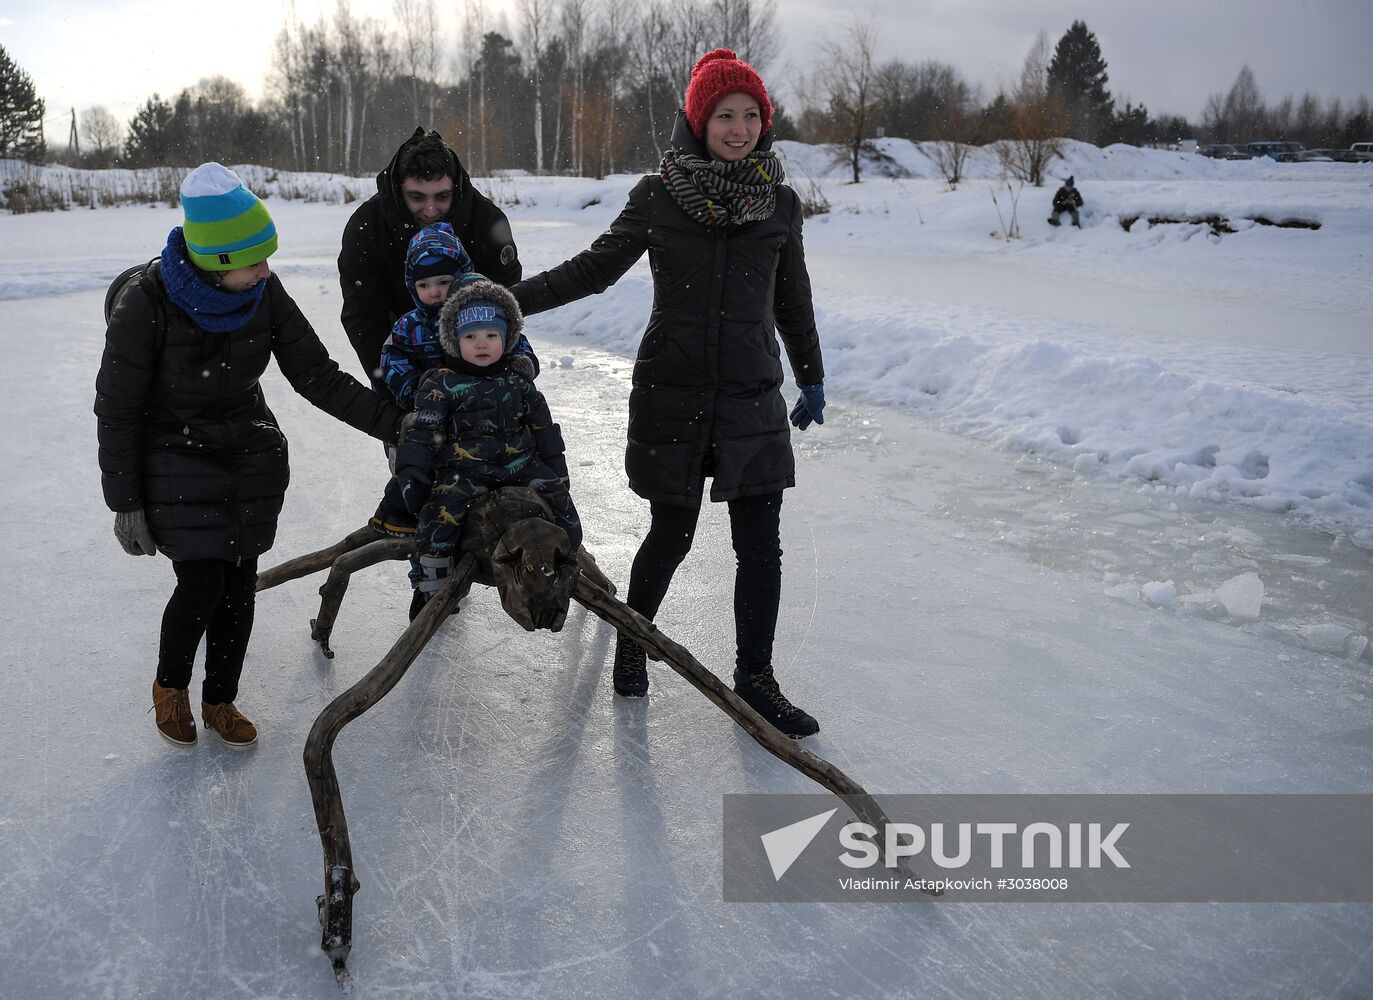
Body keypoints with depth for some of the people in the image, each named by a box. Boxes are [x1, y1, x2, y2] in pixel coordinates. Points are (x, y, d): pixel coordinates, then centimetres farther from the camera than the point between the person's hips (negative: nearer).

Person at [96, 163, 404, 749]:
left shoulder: (265, 292, -13)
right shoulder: (146, 301, -24)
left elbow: (317, 377, -7)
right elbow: (116, 409, -14)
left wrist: (394, 423, -15)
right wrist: (125, 503, -12)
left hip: (251, 454, 4)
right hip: (175, 457, -3)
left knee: (239, 583, 3)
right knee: (201, 585, -9)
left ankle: (220, 701, 26)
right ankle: (169, 687, 23)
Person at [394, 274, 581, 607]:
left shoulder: (518, 383, 13)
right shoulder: (441, 385, 0)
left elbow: (542, 427, 20)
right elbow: (422, 431, -5)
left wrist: (557, 468, 18)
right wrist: (412, 473, -16)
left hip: (520, 461, 4)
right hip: (463, 467, -3)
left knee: (560, 501, -6)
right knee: (439, 515, -24)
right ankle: (434, 586, -4)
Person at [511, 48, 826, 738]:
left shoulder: (779, 203, 4)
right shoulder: (658, 197, -4)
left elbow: (792, 299, 15)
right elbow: (594, 269, 5)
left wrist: (811, 378, 22)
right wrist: (506, 299, 0)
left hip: (754, 397, 2)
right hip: (672, 394, -2)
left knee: (760, 542, 1)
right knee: (672, 532, 6)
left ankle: (755, 678, 17)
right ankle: (632, 641, 34)